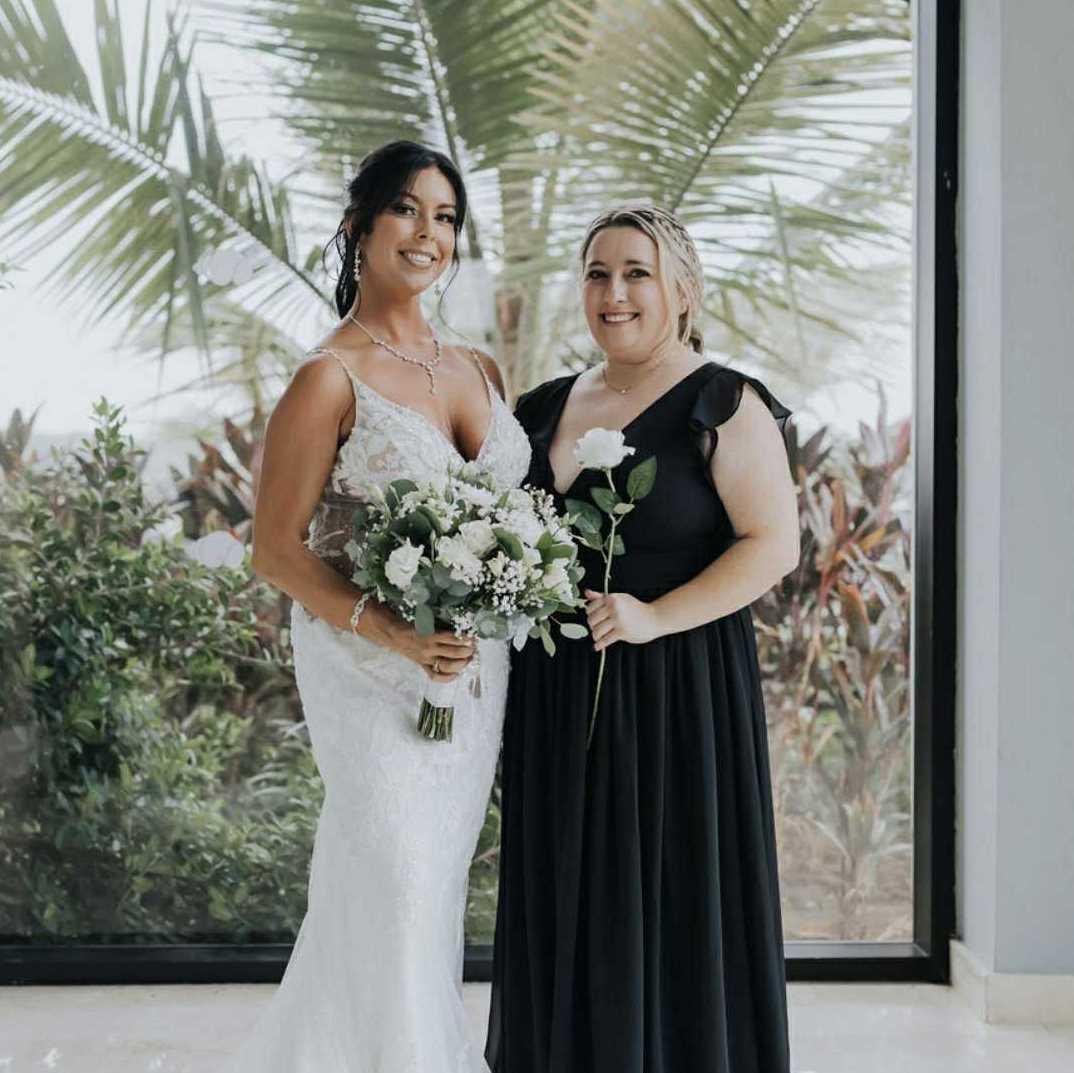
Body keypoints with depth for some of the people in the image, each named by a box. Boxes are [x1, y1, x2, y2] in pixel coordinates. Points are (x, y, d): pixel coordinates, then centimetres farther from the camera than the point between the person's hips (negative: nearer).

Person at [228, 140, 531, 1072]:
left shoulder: (479, 372, 9)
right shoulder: (330, 379, -10)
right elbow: (276, 551, -11)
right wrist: (393, 633, -22)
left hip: (476, 671, 6)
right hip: (373, 672, -6)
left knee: (436, 889, 14)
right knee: (396, 894, -1)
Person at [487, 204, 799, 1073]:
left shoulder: (724, 405, -6)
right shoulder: (548, 408, 12)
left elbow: (774, 543, -12)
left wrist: (655, 618, -21)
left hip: (676, 688, -5)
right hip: (558, 695, 6)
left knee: (670, 900, 2)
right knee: (569, 902, 12)